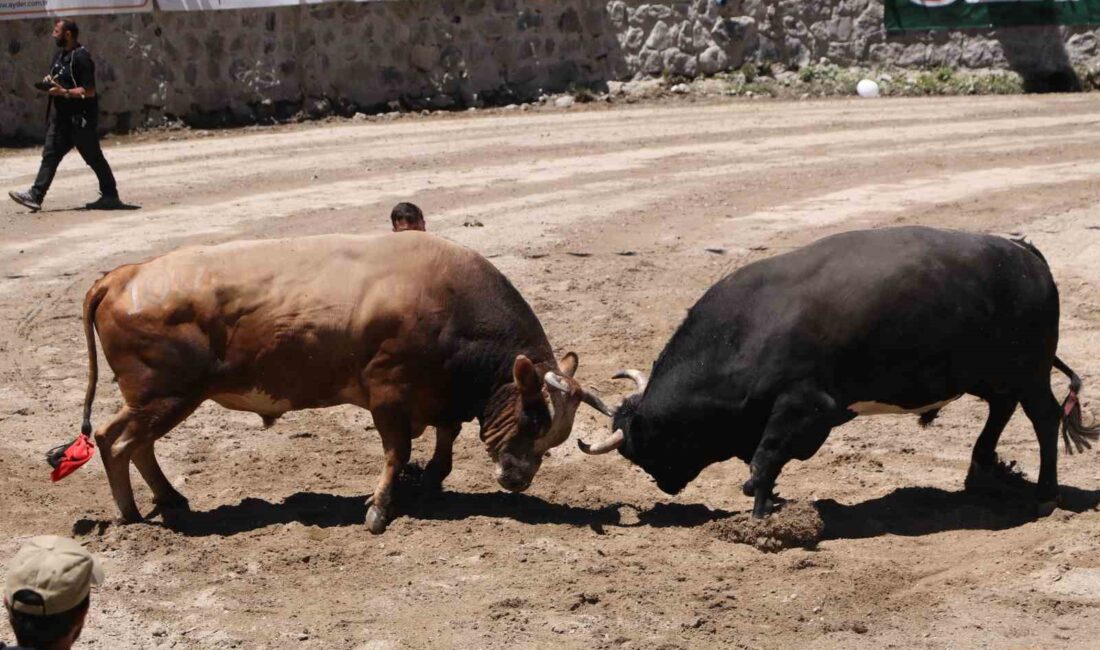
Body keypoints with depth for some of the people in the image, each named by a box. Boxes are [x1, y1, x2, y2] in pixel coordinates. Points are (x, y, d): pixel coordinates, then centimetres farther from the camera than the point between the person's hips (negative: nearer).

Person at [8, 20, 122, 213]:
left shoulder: (81, 58, -16)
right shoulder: (60, 56, 13)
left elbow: (89, 91, -21)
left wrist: (64, 92, -24)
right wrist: (49, 83, 4)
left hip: (80, 118, -9)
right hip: (63, 117, 9)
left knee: (94, 157, 1)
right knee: (50, 155, 3)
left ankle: (110, 196, 12)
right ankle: (35, 196, 0)